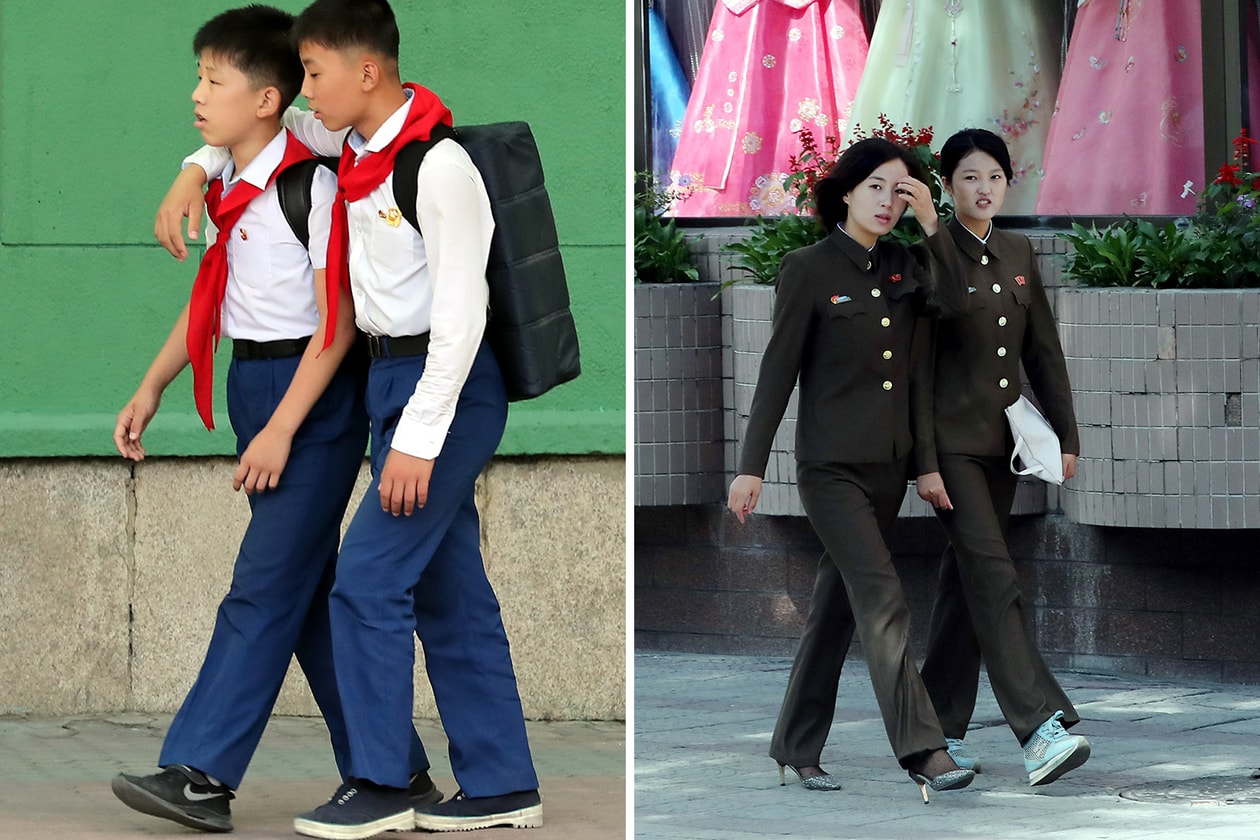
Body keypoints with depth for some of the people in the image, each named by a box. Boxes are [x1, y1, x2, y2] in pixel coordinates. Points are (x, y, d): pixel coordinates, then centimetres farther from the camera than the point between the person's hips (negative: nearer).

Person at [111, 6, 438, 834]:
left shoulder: (310, 185, -16)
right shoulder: (229, 188, 8)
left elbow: (339, 316, -18)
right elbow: (211, 298, 19)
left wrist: (282, 428, -20)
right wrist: (152, 388, 16)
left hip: (314, 391, -9)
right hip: (255, 384, 9)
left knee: (266, 585, -9)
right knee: (308, 590, 11)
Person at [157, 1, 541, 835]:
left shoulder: (438, 167, -20)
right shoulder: (352, 140, 6)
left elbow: (461, 311, -23)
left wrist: (419, 438, -24)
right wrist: (195, 173, 5)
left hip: (447, 386, -9)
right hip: (393, 376, 9)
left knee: (369, 577, -11)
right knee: (447, 590, 10)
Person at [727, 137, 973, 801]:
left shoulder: (903, 265, 10)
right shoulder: (809, 268, -6)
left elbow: (954, 300, -10)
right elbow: (778, 370, -6)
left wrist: (930, 223, -13)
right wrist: (752, 466, -8)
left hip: (890, 462, 6)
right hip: (832, 464, -6)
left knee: (843, 598, 11)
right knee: (882, 599, -16)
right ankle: (921, 750, -21)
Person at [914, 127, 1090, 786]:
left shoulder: (1017, 255, 10)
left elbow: (1044, 352, 15)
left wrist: (1066, 435, 9)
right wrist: (925, 461, -15)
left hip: (1000, 442, 7)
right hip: (952, 441, -7)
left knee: (965, 580, 11)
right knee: (993, 578, -14)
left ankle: (942, 728, 18)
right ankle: (1041, 731, -22)